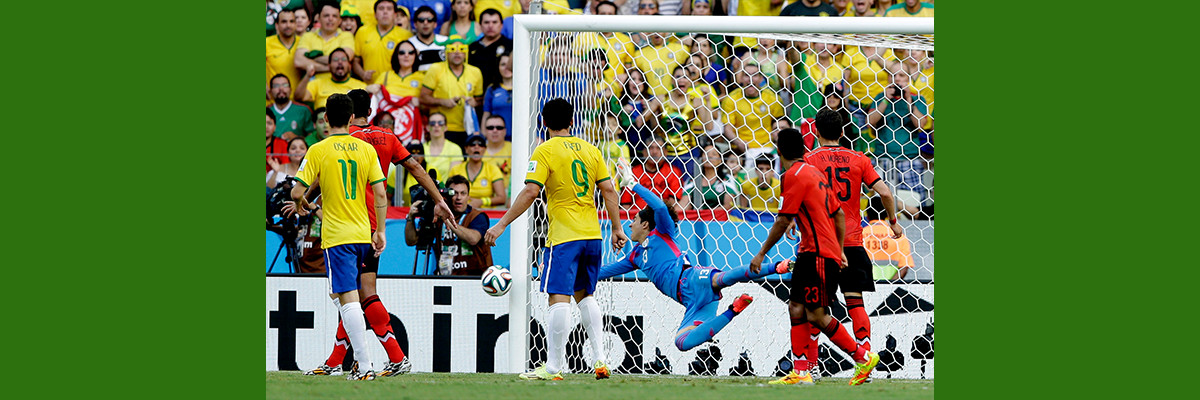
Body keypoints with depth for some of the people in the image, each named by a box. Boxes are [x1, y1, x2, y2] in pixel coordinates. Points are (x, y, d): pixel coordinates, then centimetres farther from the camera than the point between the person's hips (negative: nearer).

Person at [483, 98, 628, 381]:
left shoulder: (545, 151, -6)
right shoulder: (590, 150, 10)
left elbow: (530, 192, -15)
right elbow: (608, 190, 9)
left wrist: (502, 225, -12)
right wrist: (617, 229, 16)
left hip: (564, 236, -6)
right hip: (592, 235, 6)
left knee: (559, 298, -8)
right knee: (584, 294, 20)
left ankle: (553, 366, -10)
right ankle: (600, 358, 12)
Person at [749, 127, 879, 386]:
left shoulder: (795, 176, -11)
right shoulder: (814, 173, 17)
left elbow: (783, 221, -14)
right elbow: (839, 214, 21)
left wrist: (761, 254, -8)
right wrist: (839, 251, 26)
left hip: (818, 255, -9)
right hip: (809, 253, 9)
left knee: (816, 315, -7)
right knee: (796, 309, 3)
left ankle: (864, 357, 2)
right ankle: (800, 372, -2)